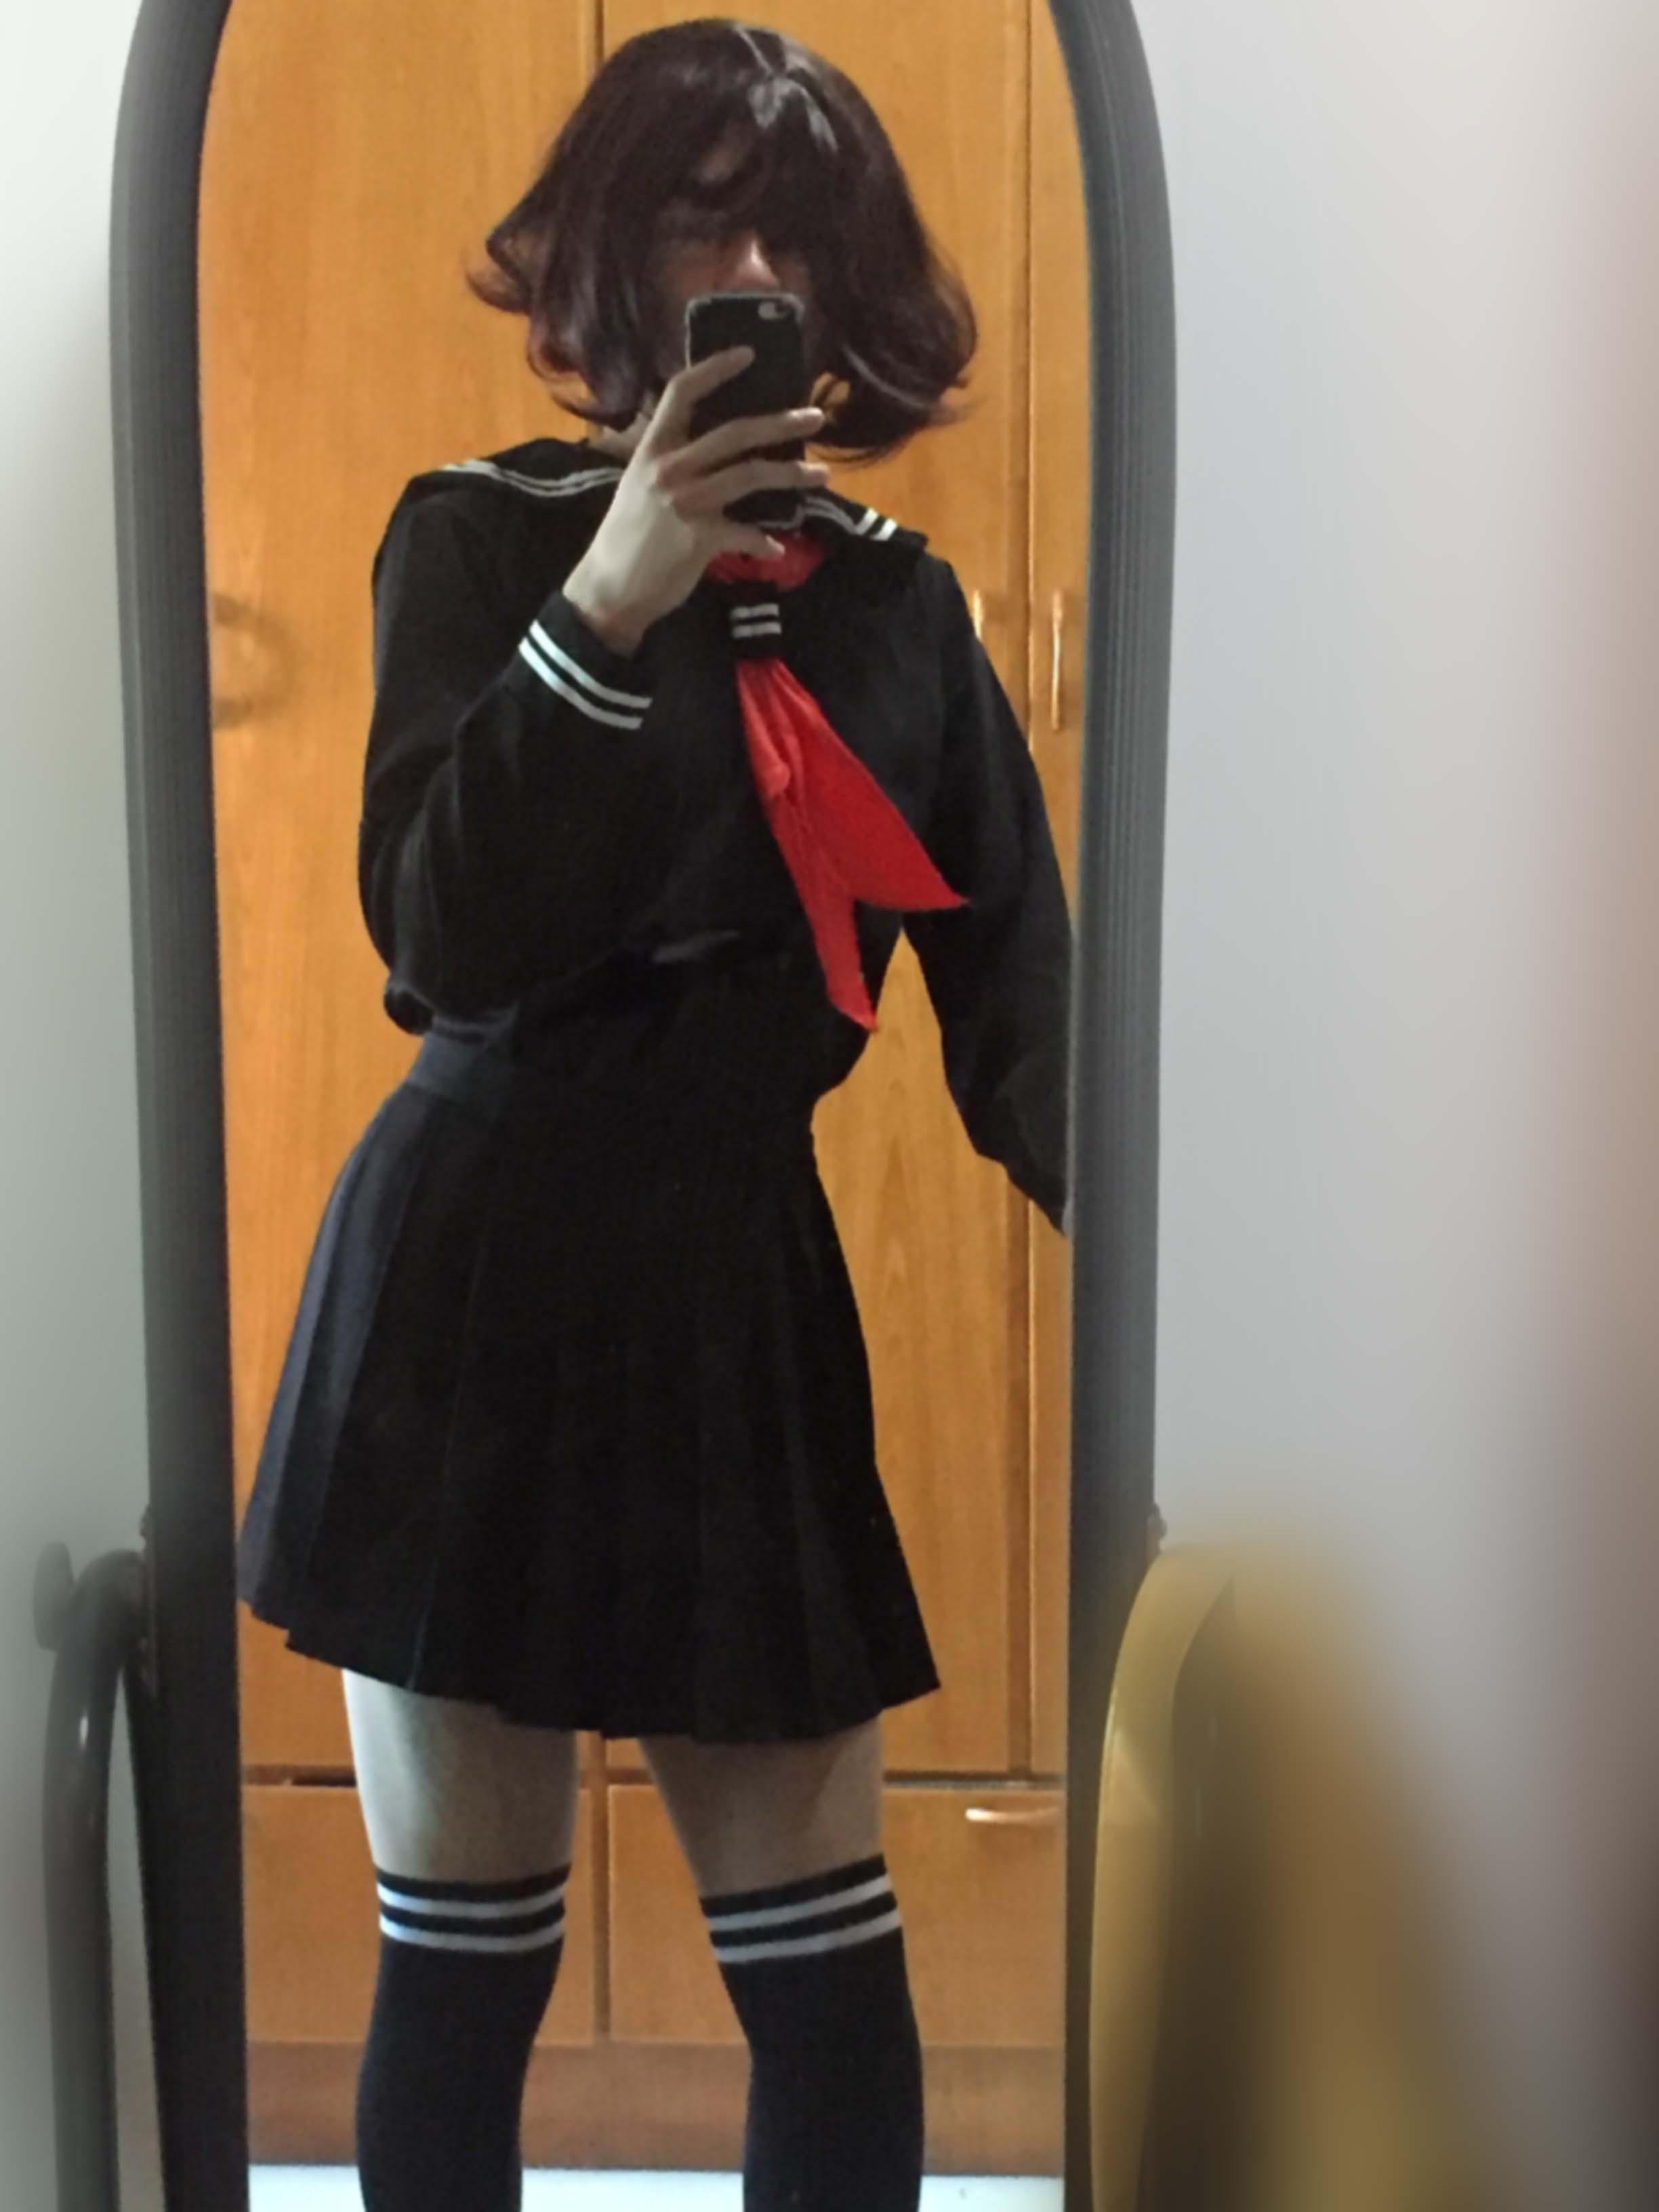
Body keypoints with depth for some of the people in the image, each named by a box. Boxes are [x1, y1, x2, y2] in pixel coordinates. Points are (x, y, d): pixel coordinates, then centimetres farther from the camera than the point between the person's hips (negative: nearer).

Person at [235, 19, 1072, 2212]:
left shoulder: (902, 604, 7)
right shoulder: (483, 536, -2)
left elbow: (1017, 999, 1)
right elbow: (448, 943, -13)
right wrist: (610, 608, -21)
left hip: (747, 1292, 3)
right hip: (475, 1287, -3)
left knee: (835, 1986, 4)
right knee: (463, 1964, 7)